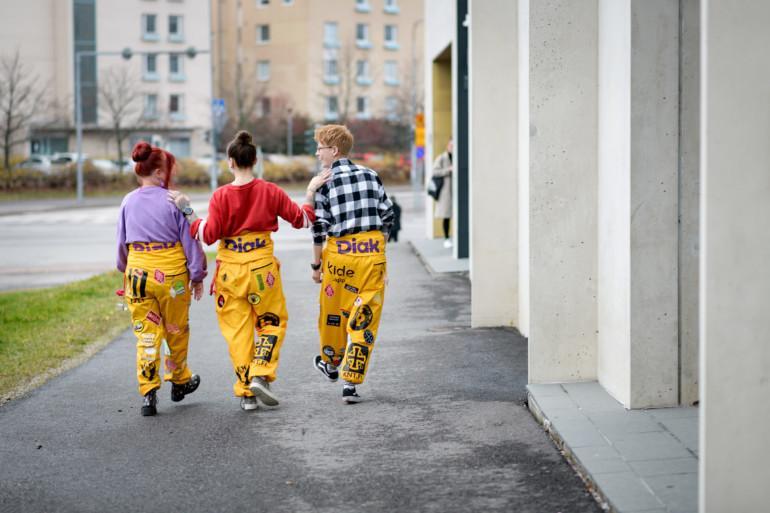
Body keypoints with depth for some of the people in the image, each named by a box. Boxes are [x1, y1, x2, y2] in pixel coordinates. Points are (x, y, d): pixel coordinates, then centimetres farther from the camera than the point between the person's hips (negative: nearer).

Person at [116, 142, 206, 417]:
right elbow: (189, 240, -6)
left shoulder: (128, 202, 1)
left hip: (137, 273, 3)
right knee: (176, 331, 17)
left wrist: (125, 272, 25)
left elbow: (122, 243, 11)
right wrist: (197, 276, 5)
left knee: (146, 334, 8)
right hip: (171, 273, -3)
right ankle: (180, 382, 35)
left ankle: (148, 393, 1)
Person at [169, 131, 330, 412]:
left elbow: (209, 234, -12)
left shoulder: (220, 196, -7)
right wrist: (311, 191, 16)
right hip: (262, 266, 0)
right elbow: (301, 219, 4)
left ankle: (246, 392, 9)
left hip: (230, 269, 0)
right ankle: (260, 376, -2)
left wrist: (187, 210, -7)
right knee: (272, 321, 16)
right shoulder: (269, 191, -4)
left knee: (237, 330, 8)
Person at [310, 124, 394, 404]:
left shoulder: (324, 182, -2)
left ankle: (330, 362, 42)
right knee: (364, 318, 4)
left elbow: (319, 226, -3)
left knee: (333, 311, 20)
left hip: (339, 253, -2)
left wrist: (316, 263, 5)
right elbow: (388, 215, 9)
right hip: (372, 250, 2)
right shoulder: (371, 175, 7)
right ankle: (351, 383, 1)